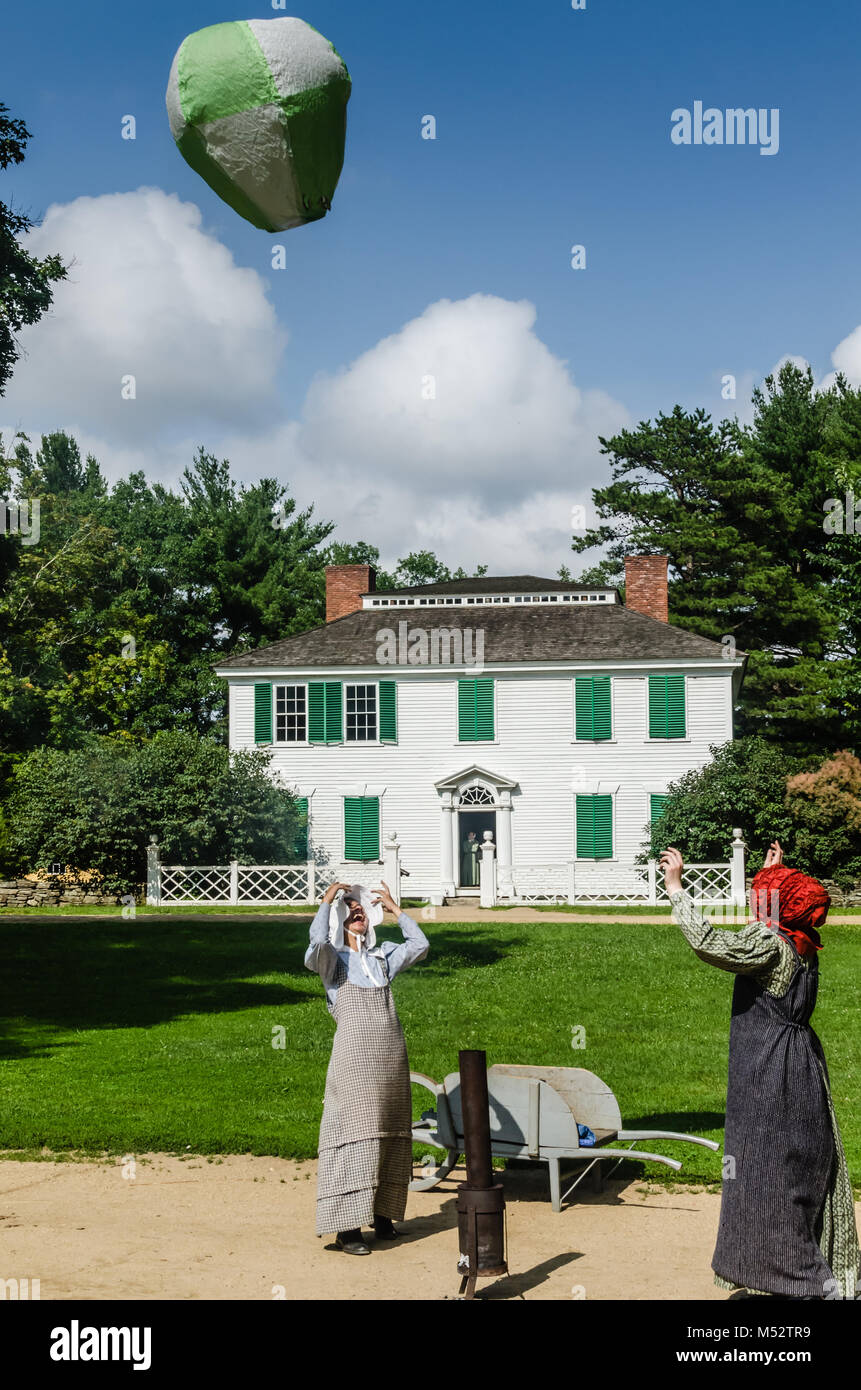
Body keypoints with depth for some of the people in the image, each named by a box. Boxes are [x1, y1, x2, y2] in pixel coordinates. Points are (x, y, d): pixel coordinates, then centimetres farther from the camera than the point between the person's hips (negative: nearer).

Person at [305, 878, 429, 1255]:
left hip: (391, 1059, 6)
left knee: (390, 1137, 11)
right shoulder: (333, 958, 1)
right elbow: (317, 943, -21)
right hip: (354, 1058, -5)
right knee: (355, 1138, -6)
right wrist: (326, 901, -11)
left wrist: (394, 909, 14)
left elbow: (419, 945, 15)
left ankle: (382, 1214, 24)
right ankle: (348, 1227, -3)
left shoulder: (382, 956, 16)